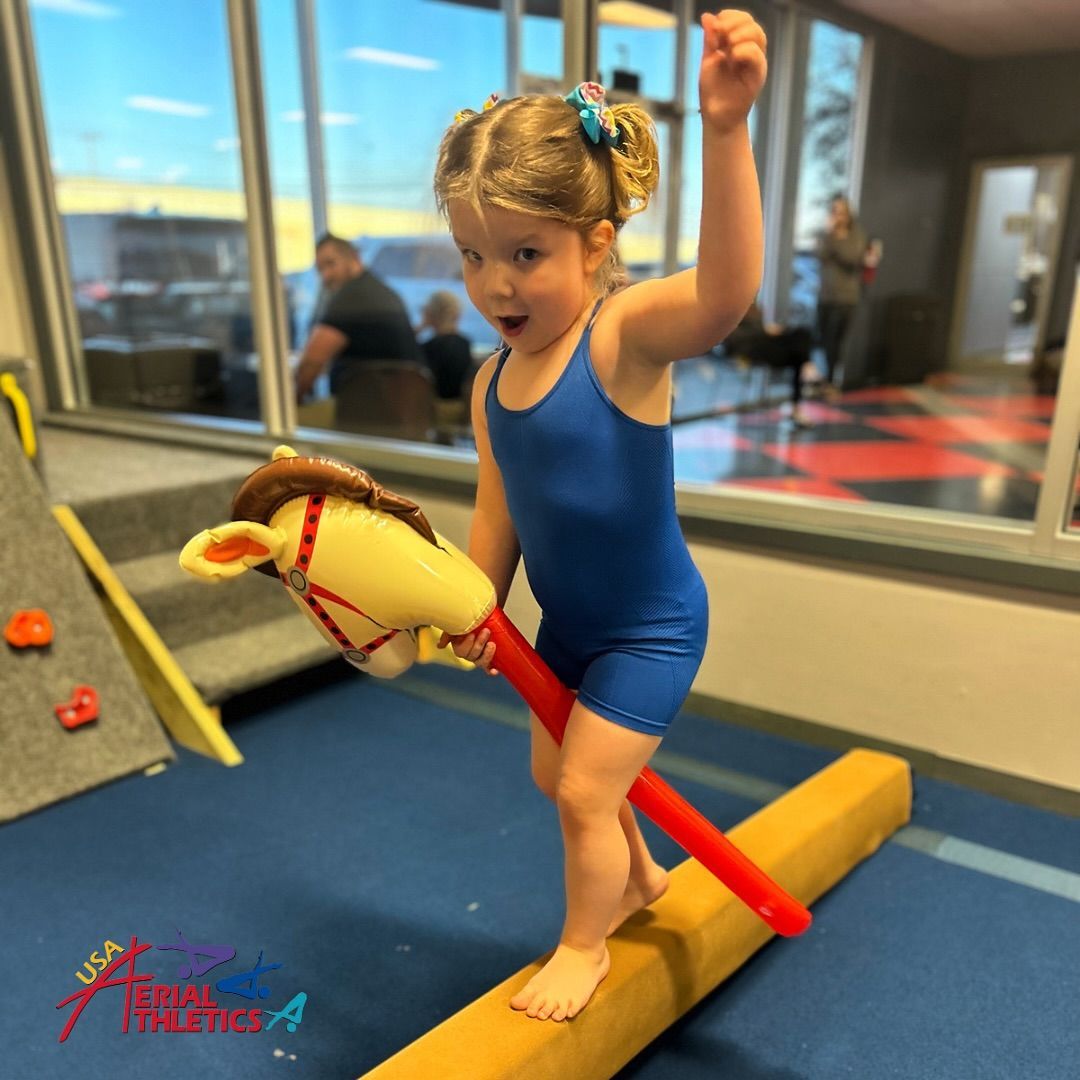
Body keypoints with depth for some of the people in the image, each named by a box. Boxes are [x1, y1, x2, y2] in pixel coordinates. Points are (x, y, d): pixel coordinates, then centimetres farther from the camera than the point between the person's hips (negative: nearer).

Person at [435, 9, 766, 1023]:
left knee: (586, 792, 2)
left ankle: (586, 944, 34)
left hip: (652, 627, -7)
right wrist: (475, 611, -3)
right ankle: (638, 876, 54)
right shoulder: (491, 381, -5)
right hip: (567, 625, 8)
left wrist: (725, 130, -56)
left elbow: (722, 293, -47)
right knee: (557, 773, 24)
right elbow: (497, 517, 4)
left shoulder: (626, 337, -24)